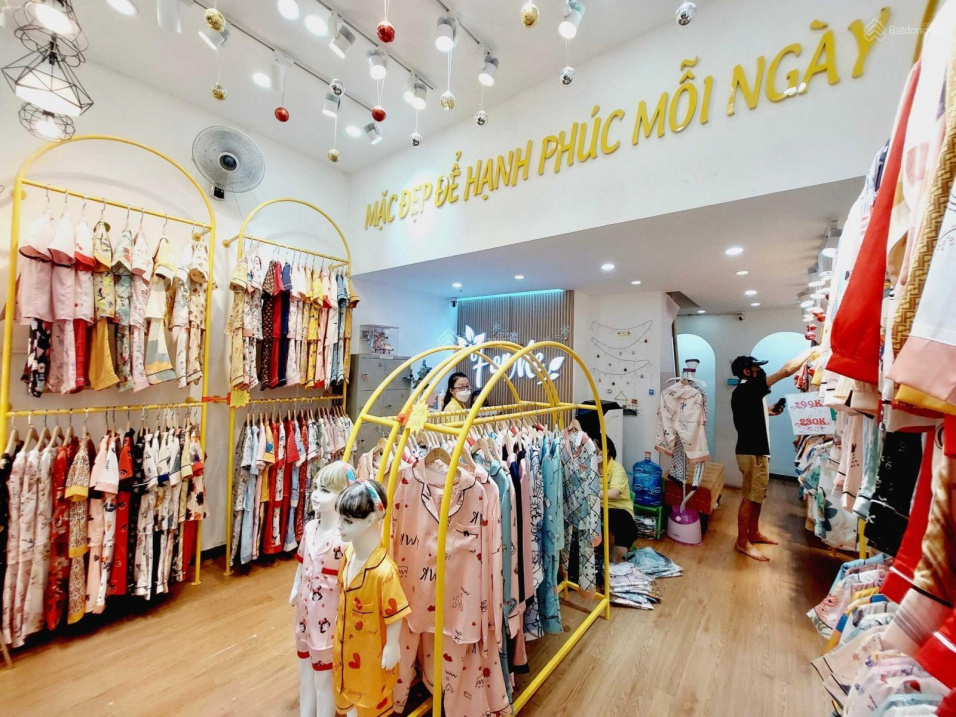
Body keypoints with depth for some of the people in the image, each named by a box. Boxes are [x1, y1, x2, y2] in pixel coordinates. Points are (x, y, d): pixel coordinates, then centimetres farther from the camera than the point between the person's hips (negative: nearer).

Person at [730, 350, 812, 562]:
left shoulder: (743, 391, 13)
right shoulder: (749, 388, -16)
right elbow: (787, 370, -17)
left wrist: (768, 412, 14)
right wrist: (812, 350, -7)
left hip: (753, 450, 10)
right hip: (753, 452, -10)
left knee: (756, 496, 20)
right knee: (750, 498, -2)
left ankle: (754, 533, 33)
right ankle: (742, 542, 7)